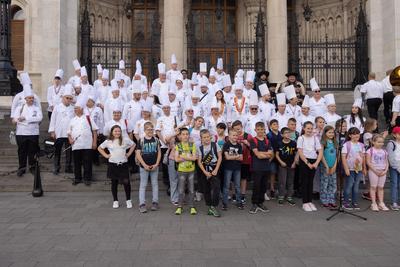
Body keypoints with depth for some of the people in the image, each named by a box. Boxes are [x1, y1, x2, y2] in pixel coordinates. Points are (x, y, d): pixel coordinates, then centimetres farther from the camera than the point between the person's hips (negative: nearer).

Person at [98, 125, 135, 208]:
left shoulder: (125, 140, 0)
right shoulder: (108, 141, 1)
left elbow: (133, 145, 12)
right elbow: (99, 148, 12)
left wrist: (128, 154, 4)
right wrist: (106, 155, 3)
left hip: (123, 164, -1)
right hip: (113, 164, 1)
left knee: (126, 182, -3)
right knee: (114, 183, 9)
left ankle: (128, 200, 13)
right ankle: (115, 201, 22)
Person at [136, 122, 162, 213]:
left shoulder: (156, 140, 2)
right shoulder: (141, 140, -5)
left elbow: (159, 152, 4)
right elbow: (138, 154, -6)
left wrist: (156, 164, -7)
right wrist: (145, 165, -12)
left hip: (154, 166, 2)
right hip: (144, 166, -2)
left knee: (155, 184, 9)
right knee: (143, 185, 3)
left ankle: (155, 202, 19)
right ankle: (142, 204, 7)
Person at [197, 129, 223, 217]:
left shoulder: (215, 145, -1)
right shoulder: (200, 148, 2)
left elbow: (220, 157, -2)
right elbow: (199, 161, 0)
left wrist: (216, 170, -9)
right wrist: (205, 172, -9)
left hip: (214, 169, -2)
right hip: (204, 170, 2)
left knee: (216, 187, -15)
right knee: (206, 189, 8)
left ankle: (214, 206, -6)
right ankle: (209, 207, 20)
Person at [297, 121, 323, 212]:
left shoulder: (315, 138, 6)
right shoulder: (301, 138, -3)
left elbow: (320, 152, 1)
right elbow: (300, 152, -9)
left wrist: (316, 163, -12)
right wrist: (307, 163, -14)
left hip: (314, 161, 3)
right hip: (304, 161, -3)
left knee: (311, 181, 10)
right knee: (305, 182, 1)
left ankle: (310, 201, 18)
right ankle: (305, 203, 7)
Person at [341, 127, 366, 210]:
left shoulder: (361, 145, 9)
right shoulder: (346, 145, -7)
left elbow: (363, 157, 14)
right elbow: (343, 157, -11)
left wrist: (364, 168, 13)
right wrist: (346, 168, -16)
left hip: (359, 169, 5)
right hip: (350, 169, -5)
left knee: (356, 186, 10)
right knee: (349, 186, -2)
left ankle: (355, 202, 18)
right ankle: (346, 203, 7)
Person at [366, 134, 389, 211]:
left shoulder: (384, 151, 10)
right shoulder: (370, 151, -6)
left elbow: (386, 162, 10)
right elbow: (368, 162, -10)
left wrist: (385, 170, -6)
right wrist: (375, 170, -15)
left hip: (383, 172, 5)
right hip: (373, 171, -4)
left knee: (381, 187, 9)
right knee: (373, 187, 0)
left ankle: (381, 203, 15)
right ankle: (374, 204, 4)